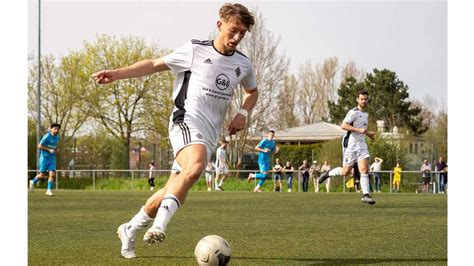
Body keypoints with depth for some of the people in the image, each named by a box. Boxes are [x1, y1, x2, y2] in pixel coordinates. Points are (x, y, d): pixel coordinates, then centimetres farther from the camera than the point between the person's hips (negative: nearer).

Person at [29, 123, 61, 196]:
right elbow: (39, 146, -14)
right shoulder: (47, 136, -14)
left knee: (52, 174, -12)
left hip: (52, 158, 5)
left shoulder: (57, 137, 6)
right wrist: (49, 150, -21)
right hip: (44, 157, -5)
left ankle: (49, 190, -5)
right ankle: (33, 182, 31)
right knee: (42, 175, 1)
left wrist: (57, 149, 6)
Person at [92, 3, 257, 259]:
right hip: (186, 120, -6)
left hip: (209, 135, 6)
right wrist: (117, 73, -7)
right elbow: (155, 64, 5)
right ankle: (159, 225, -40)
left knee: (173, 191, 4)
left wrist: (243, 113, 12)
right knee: (195, 165, -36)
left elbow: (252, 91, 32)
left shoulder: (243, 64, 12)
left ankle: (130, 230, 24)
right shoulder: (195, 50, -1)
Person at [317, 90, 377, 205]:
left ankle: (366, 195, -10)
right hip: (350, 144, -6)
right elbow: (343, 125, -23)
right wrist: (359, 129, -27)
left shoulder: (366, 114, 17)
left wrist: (368, 133, 20)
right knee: (346, 172, -1)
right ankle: (328, 174, 26)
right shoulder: (353, 112, -11)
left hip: (361, 144, 6)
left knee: (364, 169, -9)